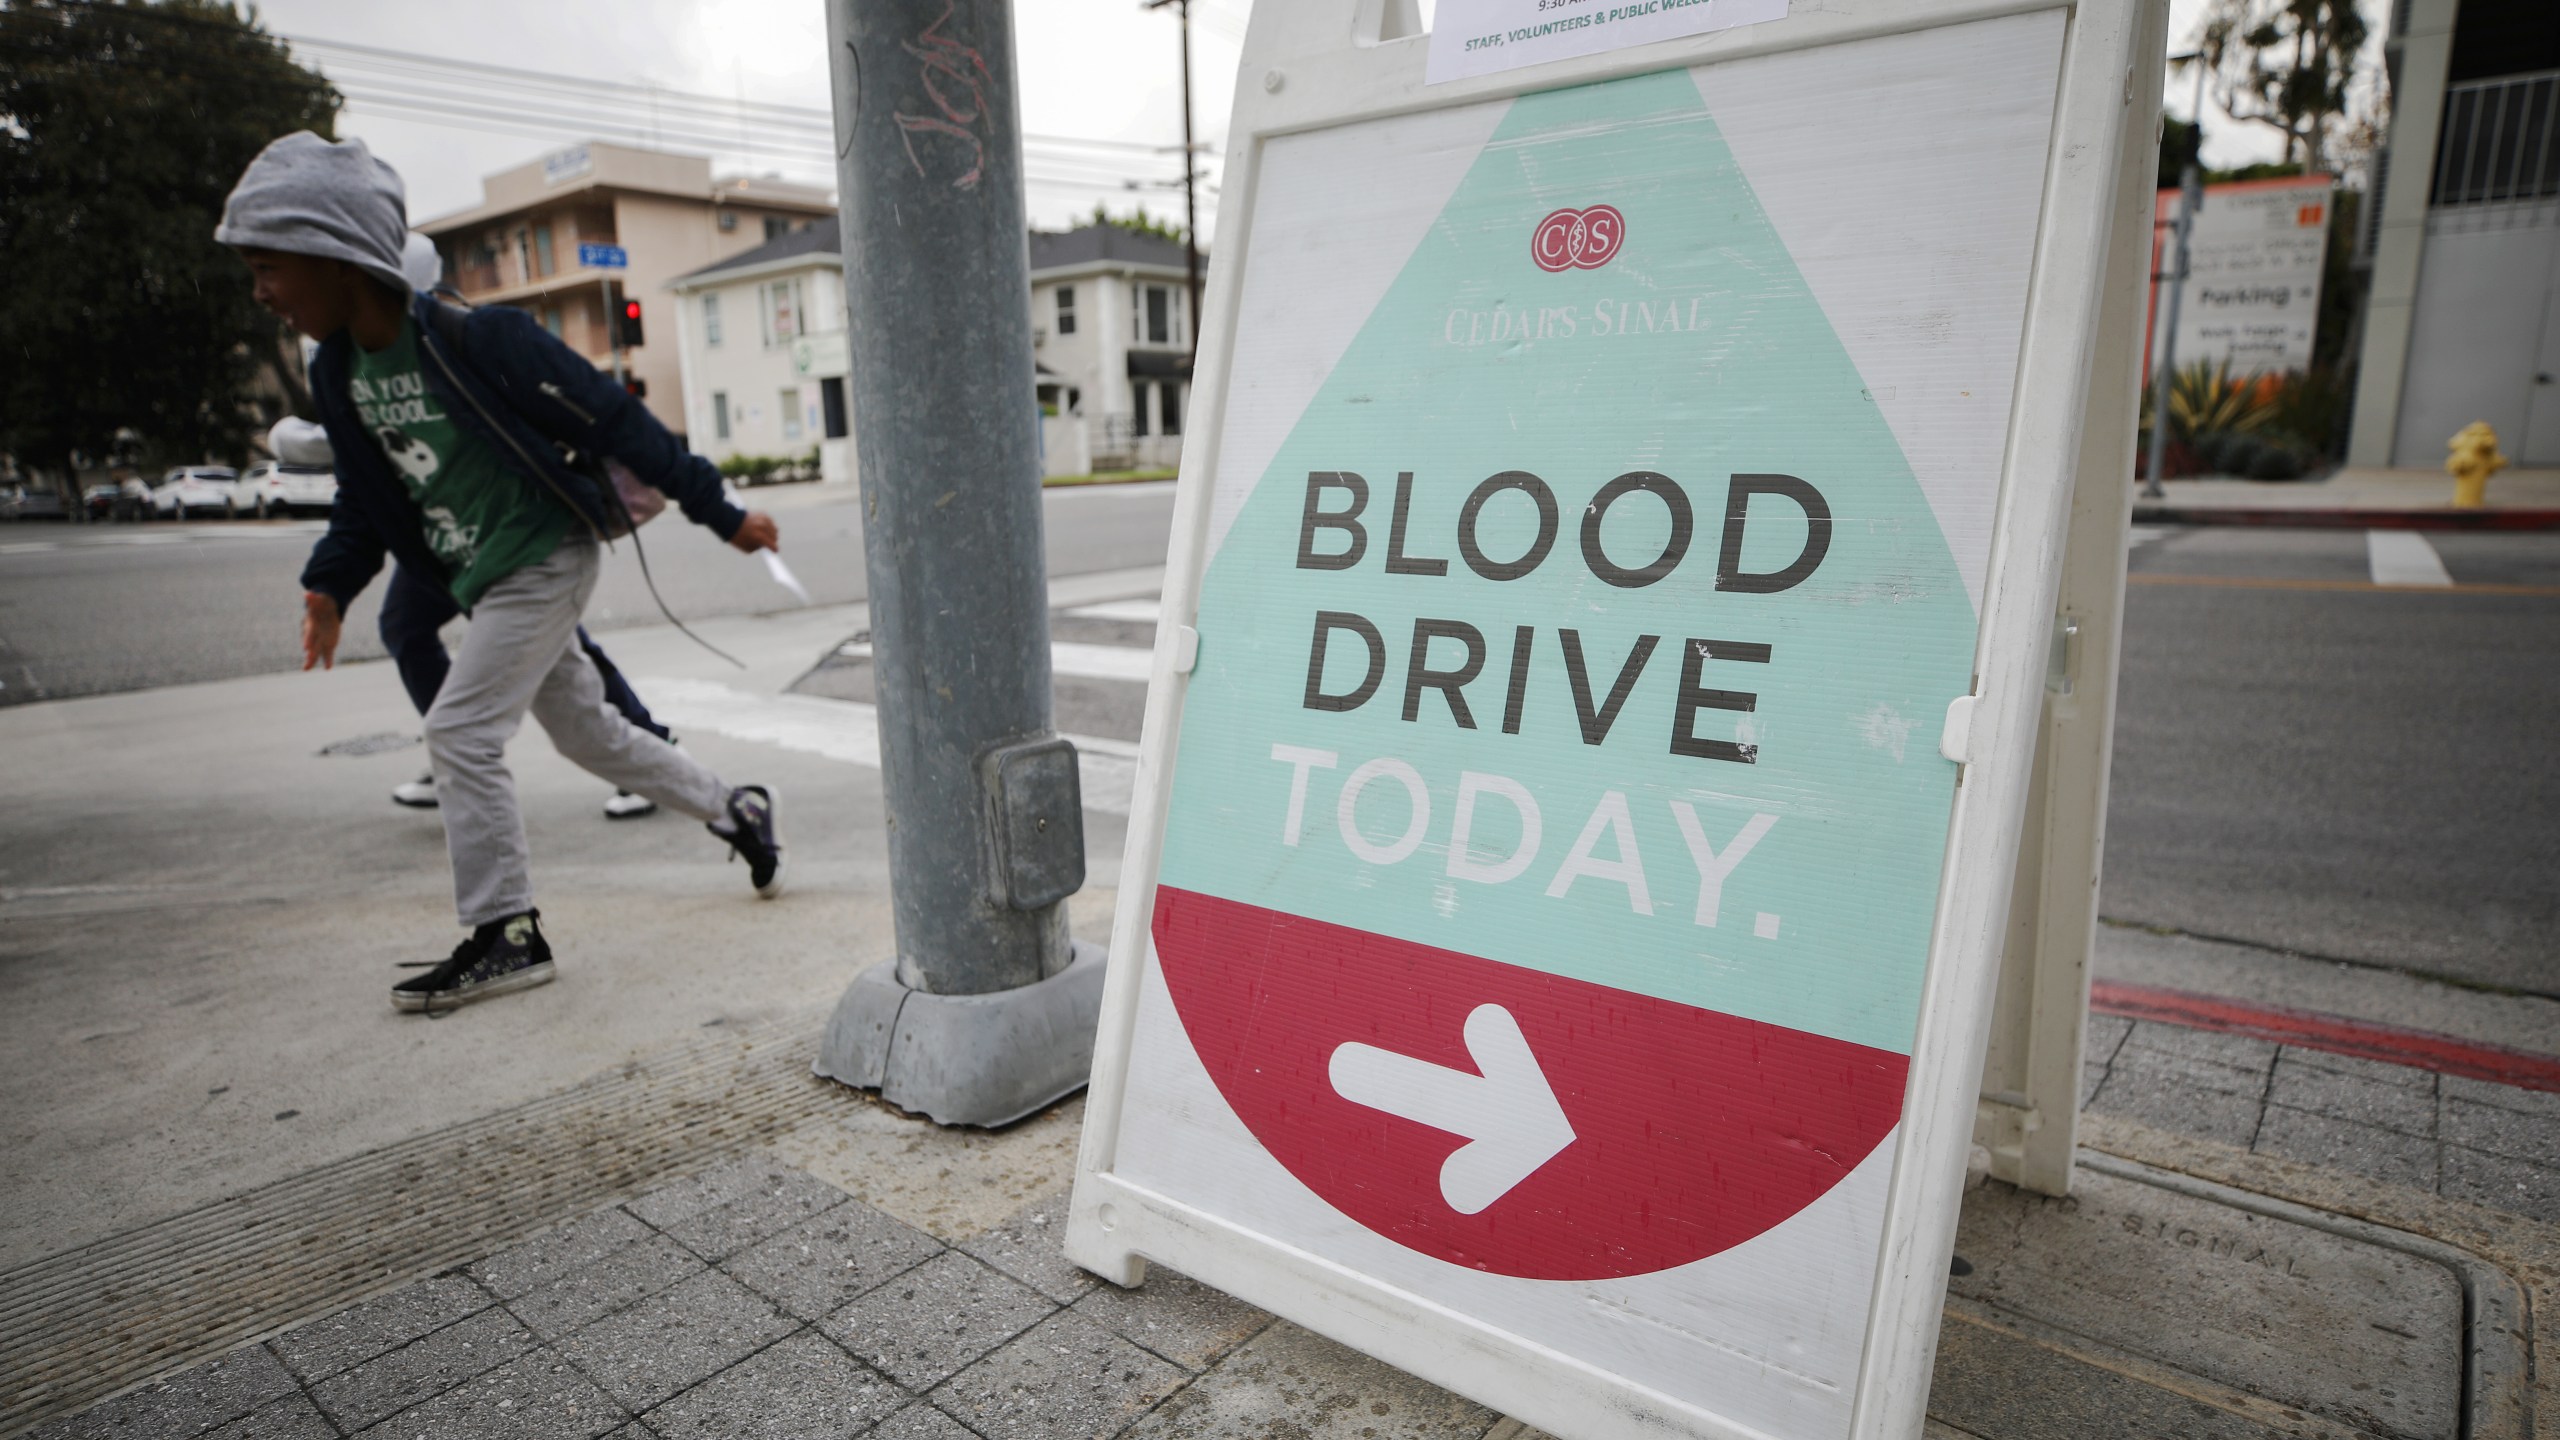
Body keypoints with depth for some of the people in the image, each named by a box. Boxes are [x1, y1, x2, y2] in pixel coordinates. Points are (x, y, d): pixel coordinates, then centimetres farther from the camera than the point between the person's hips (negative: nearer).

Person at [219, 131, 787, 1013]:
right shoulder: (336, 373, 4)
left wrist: (719, 512, -15)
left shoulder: (474, 337, -21)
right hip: (484, 578, 9)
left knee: (460, 732, -11)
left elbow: (611, 420, -18)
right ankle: (738, 810, 30)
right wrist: (331, 586, 2)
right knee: (585, 728, 15)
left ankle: (504, 936, 1)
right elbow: (366, 496, 16)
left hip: (544, 560, -8)